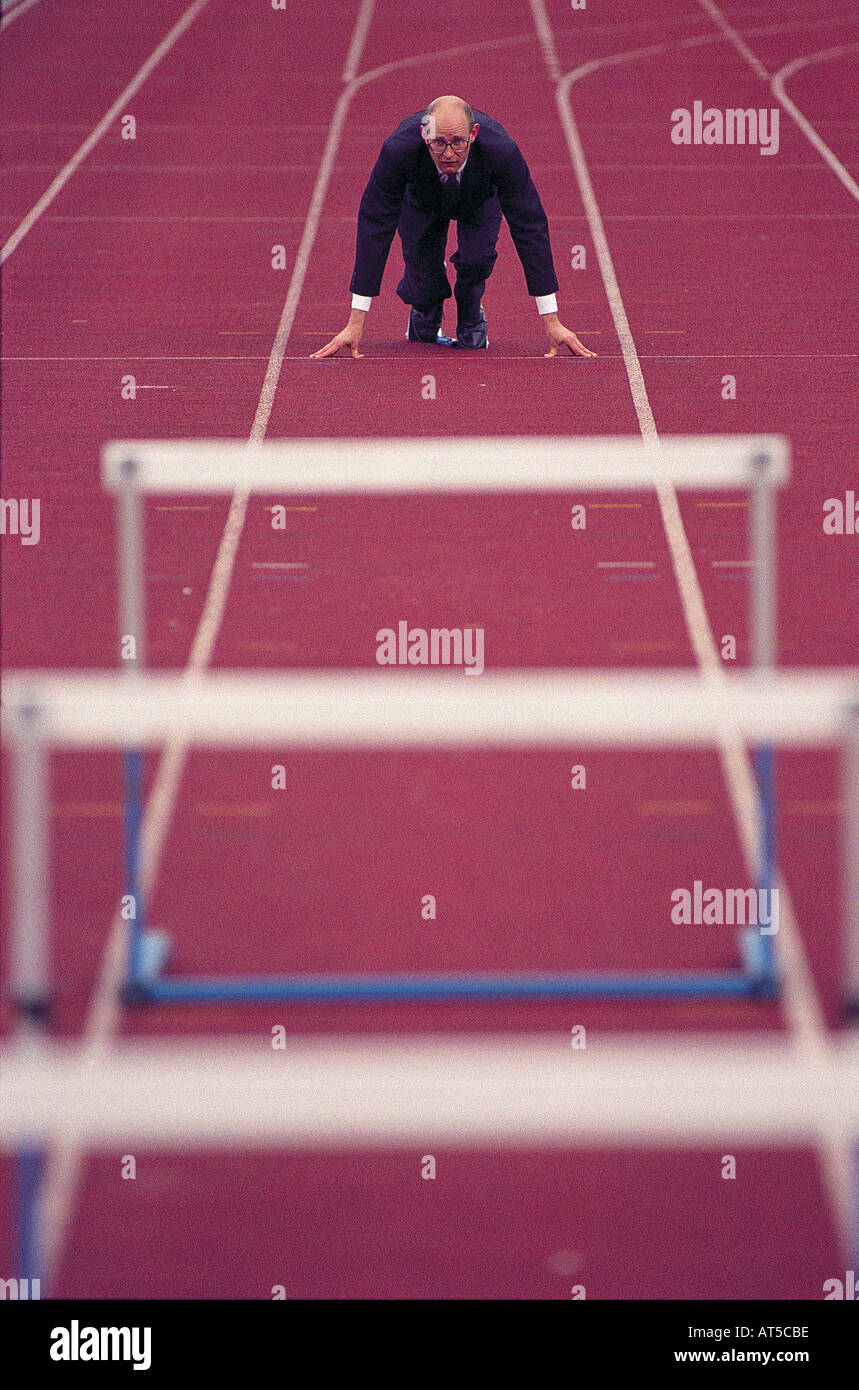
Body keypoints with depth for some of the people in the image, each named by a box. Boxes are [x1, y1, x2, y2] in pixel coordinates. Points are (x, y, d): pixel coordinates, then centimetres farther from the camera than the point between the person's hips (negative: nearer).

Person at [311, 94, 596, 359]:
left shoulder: (501, 151, -43)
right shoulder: (398, 150, -43)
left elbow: (530, 228, -34)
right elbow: (375, 227, -35)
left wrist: (551, 322, -33)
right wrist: (355, 323, -34)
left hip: (480, 200, 0)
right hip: (422, 201, 0)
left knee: (477, 259, -26)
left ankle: (471, 317, 9)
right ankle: (425, 318, 31)